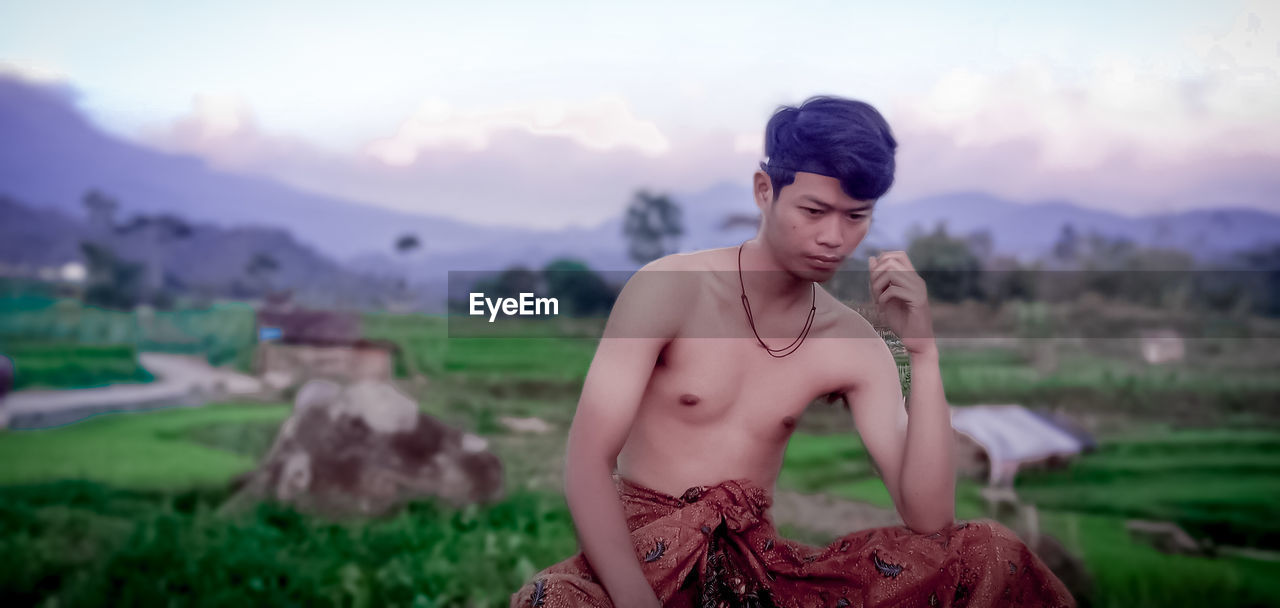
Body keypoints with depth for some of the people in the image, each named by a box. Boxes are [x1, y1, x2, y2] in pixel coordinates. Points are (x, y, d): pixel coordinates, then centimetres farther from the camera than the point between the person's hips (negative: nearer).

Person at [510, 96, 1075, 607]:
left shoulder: (855, 346, 1)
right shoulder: (668, 288, -10)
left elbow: (928, 519, -8)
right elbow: (587, 462, -15)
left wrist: (923, 354, -15)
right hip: (639, 557, -2)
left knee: (991, 554, -14)